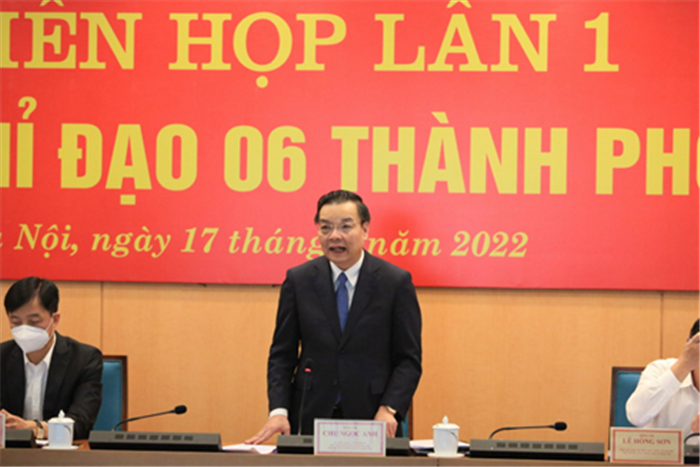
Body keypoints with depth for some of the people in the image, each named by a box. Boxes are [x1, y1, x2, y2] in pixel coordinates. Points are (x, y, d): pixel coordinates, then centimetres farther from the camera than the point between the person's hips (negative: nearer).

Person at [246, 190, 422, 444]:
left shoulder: (396, 282, -1)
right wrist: (278, 411, -8)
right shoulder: (298, 280, 5)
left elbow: (409, 359, 0)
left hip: (371, 422, -1)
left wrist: (388, 409, -14)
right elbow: (282, 354, 6)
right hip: (310, 420, 2)